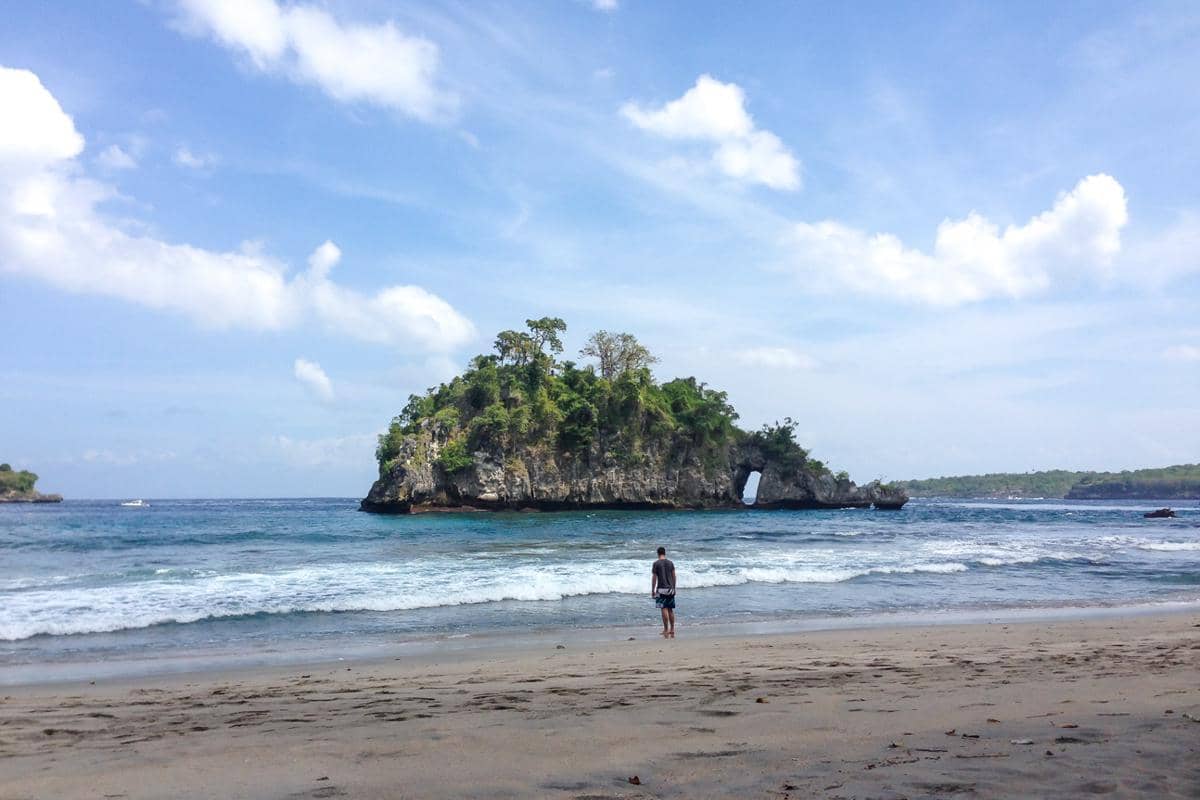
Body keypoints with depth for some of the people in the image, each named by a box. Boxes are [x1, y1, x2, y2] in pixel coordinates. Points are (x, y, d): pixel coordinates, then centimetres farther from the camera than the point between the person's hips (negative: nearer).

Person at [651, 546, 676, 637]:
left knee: (664, 609, -5)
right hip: (670, 589, 5)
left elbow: (654, 578, -6)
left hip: (661, 589, -4)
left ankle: (666, 630, -8)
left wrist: (653, 590, 0)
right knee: (670, 609, 10)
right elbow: (674, 576, 10)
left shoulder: (656, 564, -5)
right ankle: (672, 630, 14)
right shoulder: (670, 563, 7)